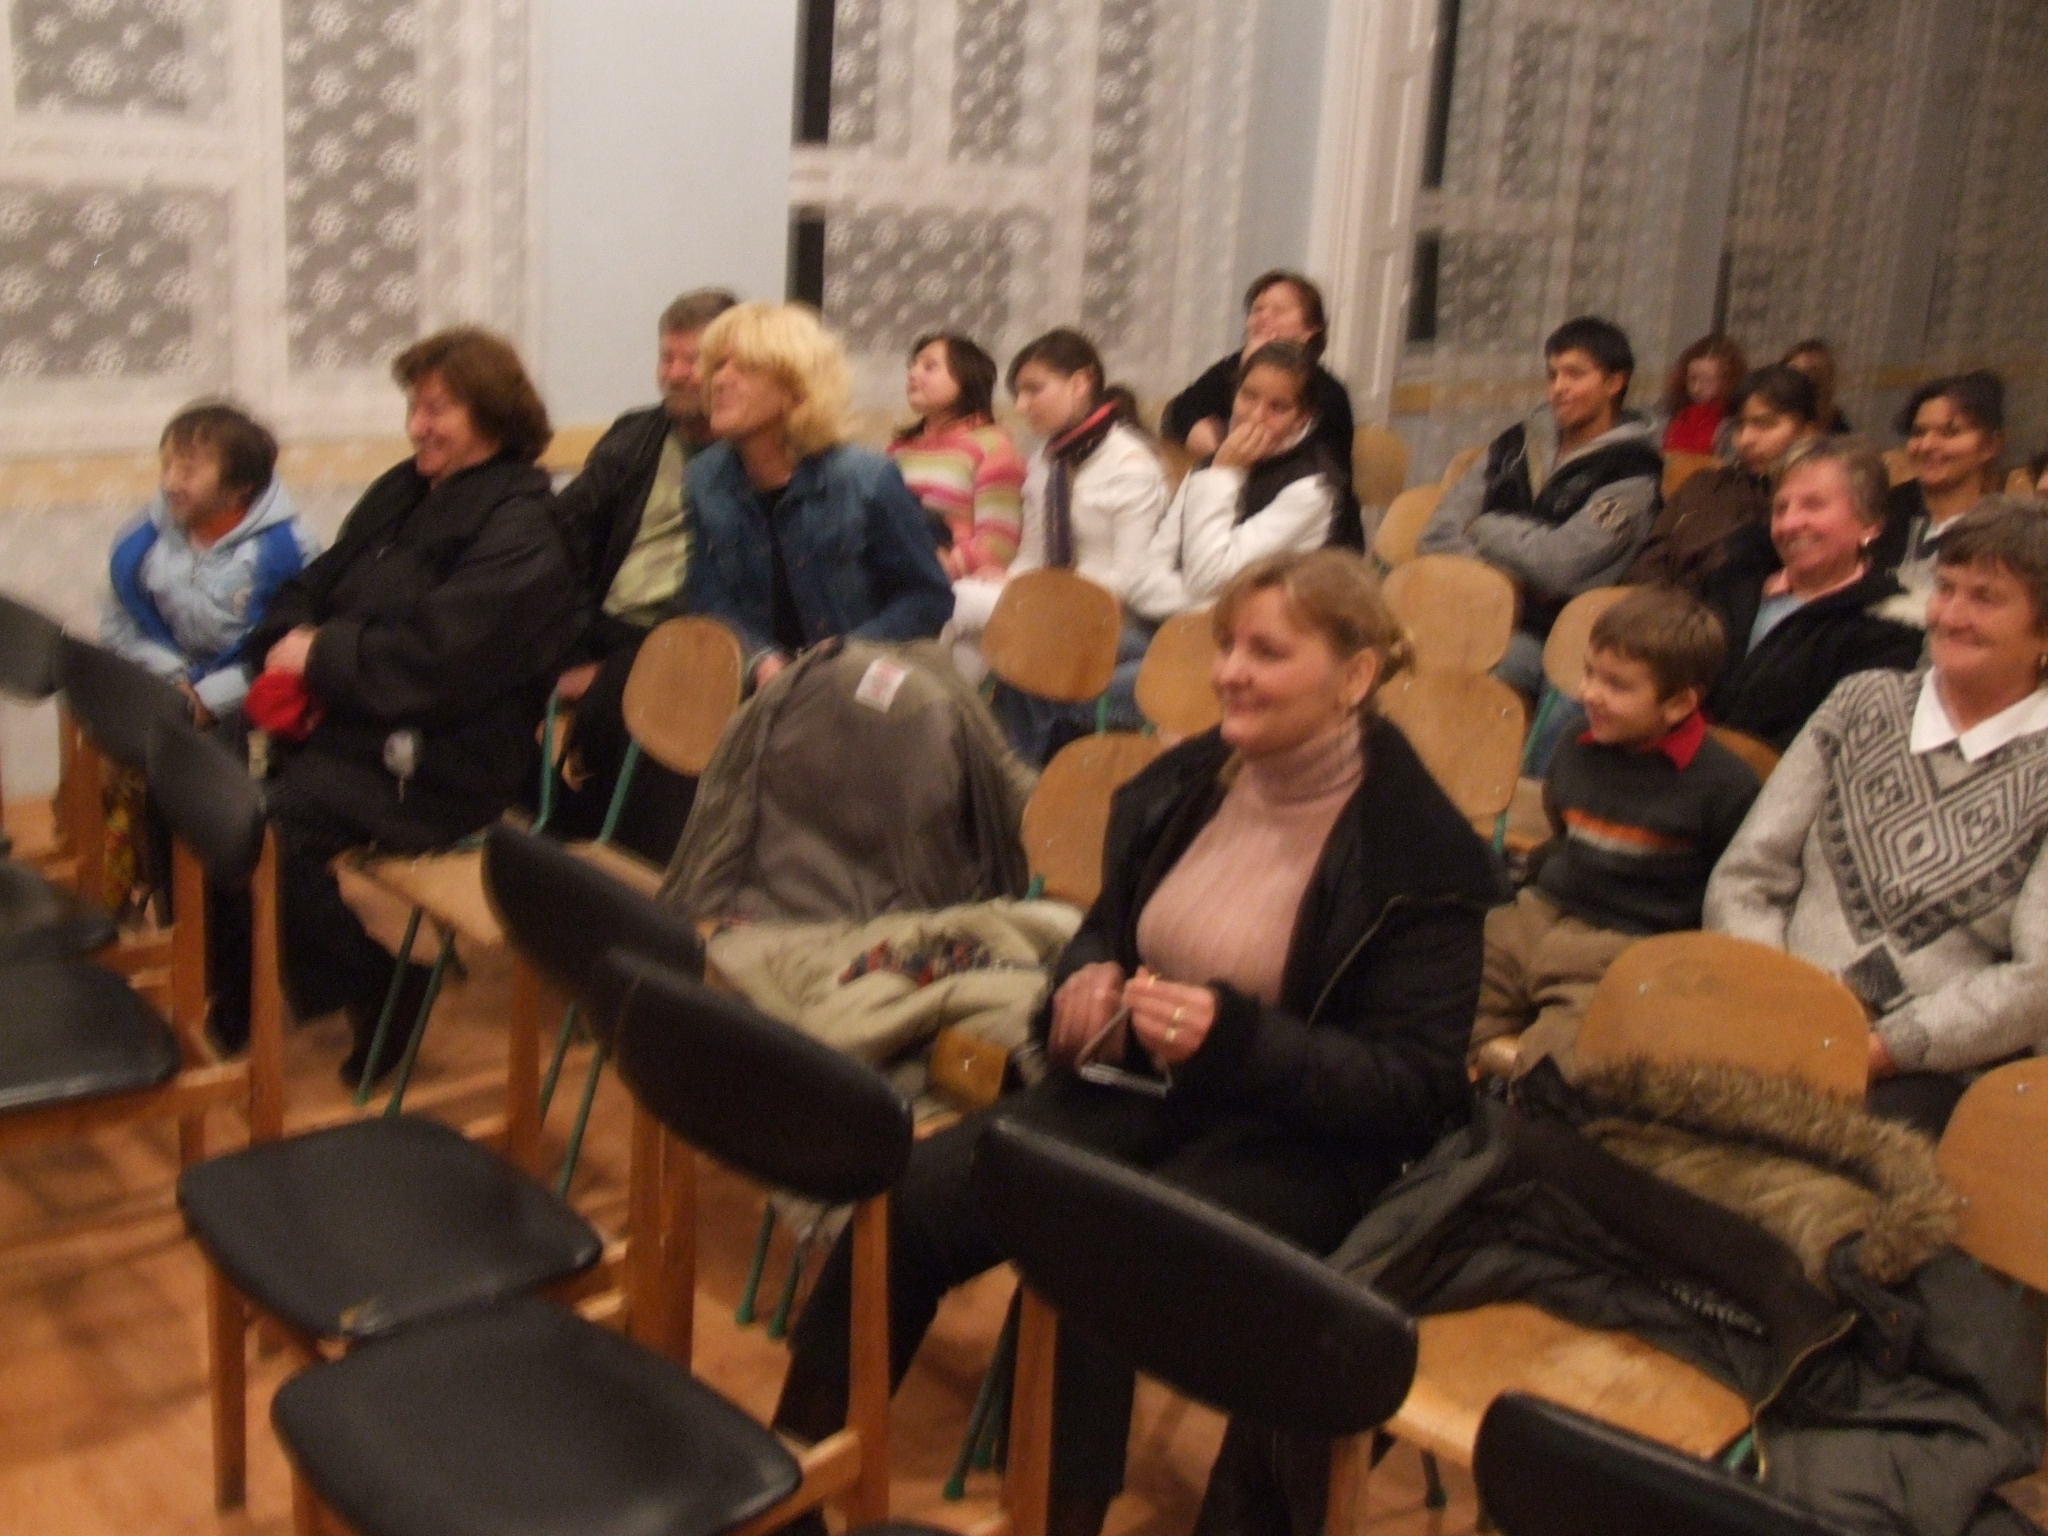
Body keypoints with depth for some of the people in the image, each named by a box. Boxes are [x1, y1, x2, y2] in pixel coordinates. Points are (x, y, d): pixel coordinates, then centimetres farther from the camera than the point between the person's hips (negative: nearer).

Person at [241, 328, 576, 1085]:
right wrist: (289, 645, -5)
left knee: (275, 818, -27)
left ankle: (378, 999, -3)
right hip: (342, 718, 8)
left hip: (438, 760, -8)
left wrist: (324, 653, -12)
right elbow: (313, 588, 16)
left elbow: (436, 660, -20)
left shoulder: (519, 531, -10)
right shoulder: (401, 492, 16)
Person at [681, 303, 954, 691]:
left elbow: (929, 599, -4)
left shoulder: (869, 481, -9)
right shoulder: (704, 480, 3)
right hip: (754, 687, 3)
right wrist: (759, 659, -14)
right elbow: (707, 601, 5)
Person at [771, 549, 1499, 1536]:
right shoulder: (1182, 785, 5)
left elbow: (1417, 1087, -16)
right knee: (906, 1202, -13)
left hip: (1301, 1139, -6)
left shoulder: (1424, 856, -14)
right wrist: (1085, 980, -4)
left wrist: (1233, 1036, -28)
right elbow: (1105, 932, 21)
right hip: (1138, 1083, 6)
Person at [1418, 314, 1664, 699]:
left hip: (1545, 634, -5)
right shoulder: (1519, 443, 17)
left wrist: (1486, 529, 4)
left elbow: (1557, 562, -12)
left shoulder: (1630, 469, -1)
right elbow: (1438, 535, 11)